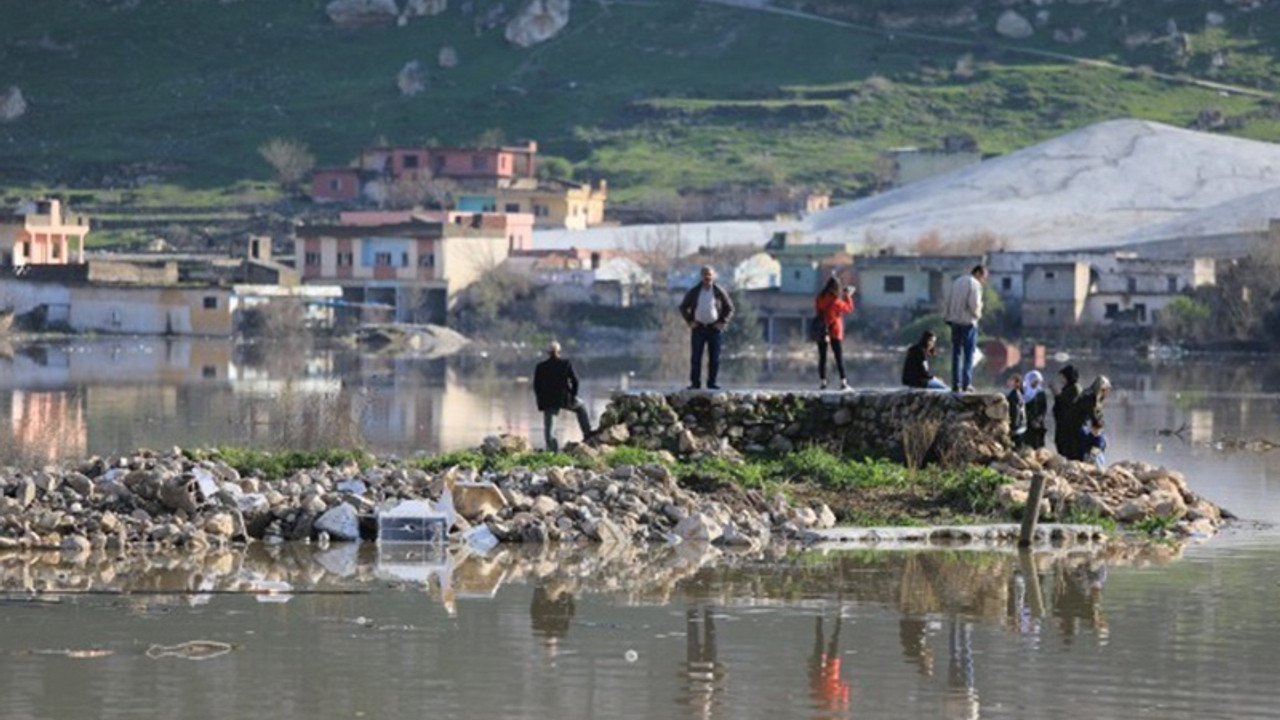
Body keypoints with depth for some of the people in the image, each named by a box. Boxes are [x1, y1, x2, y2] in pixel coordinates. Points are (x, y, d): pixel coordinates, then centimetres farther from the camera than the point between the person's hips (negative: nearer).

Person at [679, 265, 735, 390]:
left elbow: (729, 309, 8)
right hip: (698, 328, 0)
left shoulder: (719, 292, 1)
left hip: (714, 328, 0)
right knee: (696, 357, -4)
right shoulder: (694, 292, 4)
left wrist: (723, 322, -3)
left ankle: (711, 382, 7)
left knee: (714, 357, 0)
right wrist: (689, 321, 0)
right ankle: (695, 383, -2)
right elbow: (683, 307, 12)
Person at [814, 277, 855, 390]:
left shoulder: (819, 299, -3)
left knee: (822, 357, 7)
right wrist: (848, 296, 11)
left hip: (821, 332, 4)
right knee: (839, 357, 1)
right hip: (835, 332, -4)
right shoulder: (836, 301, -14)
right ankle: (843, 382, -4)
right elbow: (849, 309, 0)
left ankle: (822, 381, 3)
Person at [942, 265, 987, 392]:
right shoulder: (975, 284, -9)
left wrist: (947, 317, 16)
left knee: (956, 353, 9)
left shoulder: (957, 282, 13)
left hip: (955, 321, 6)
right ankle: (966, 384, -4)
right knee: (969, 354, 0)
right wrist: (978, 314, 0)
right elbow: (974, 304, -19)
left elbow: (948, 301, 12)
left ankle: (956, 383, 6)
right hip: (968, 322, -6)